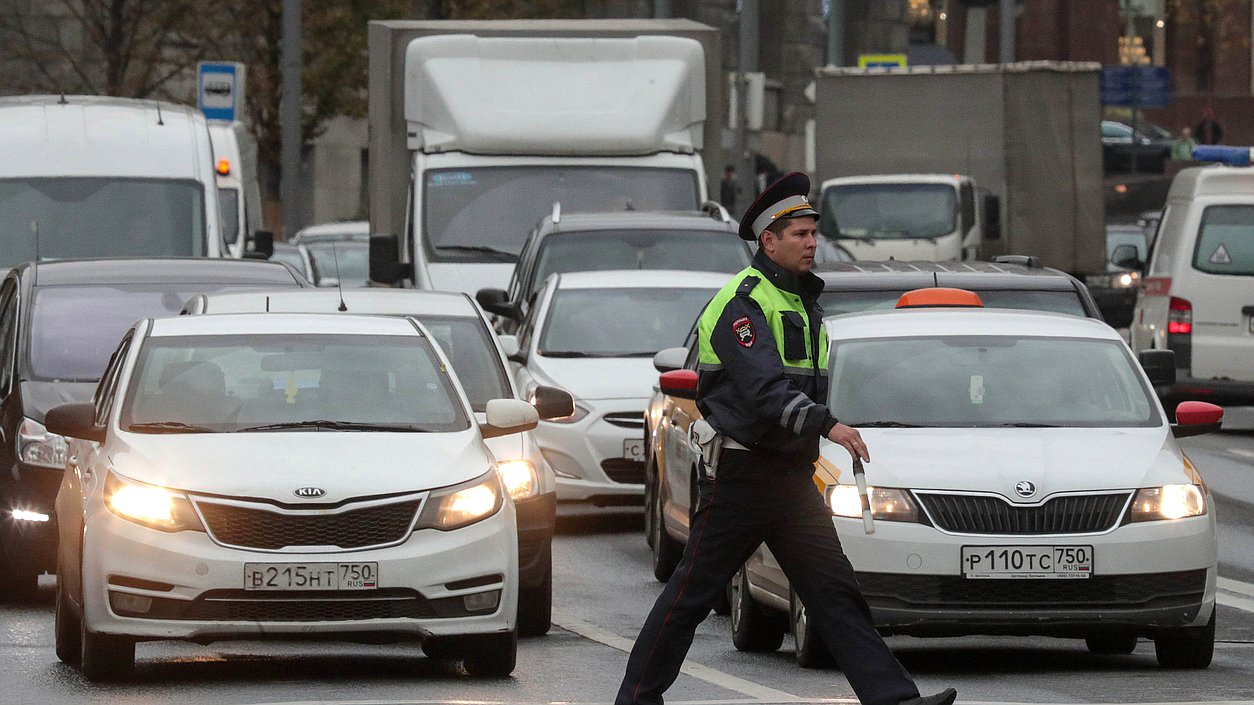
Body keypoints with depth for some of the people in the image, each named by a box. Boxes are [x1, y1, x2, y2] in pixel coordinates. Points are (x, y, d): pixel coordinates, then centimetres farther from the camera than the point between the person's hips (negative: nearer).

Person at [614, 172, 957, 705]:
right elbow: (763, 386, -26)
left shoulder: (803, 302, 17)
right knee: (692, 592, -1)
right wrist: (826, 425, -36)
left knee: (835, 591, -1)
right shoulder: (743, 301, -12)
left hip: (792, 476, 8)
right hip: (741, 475, -8)